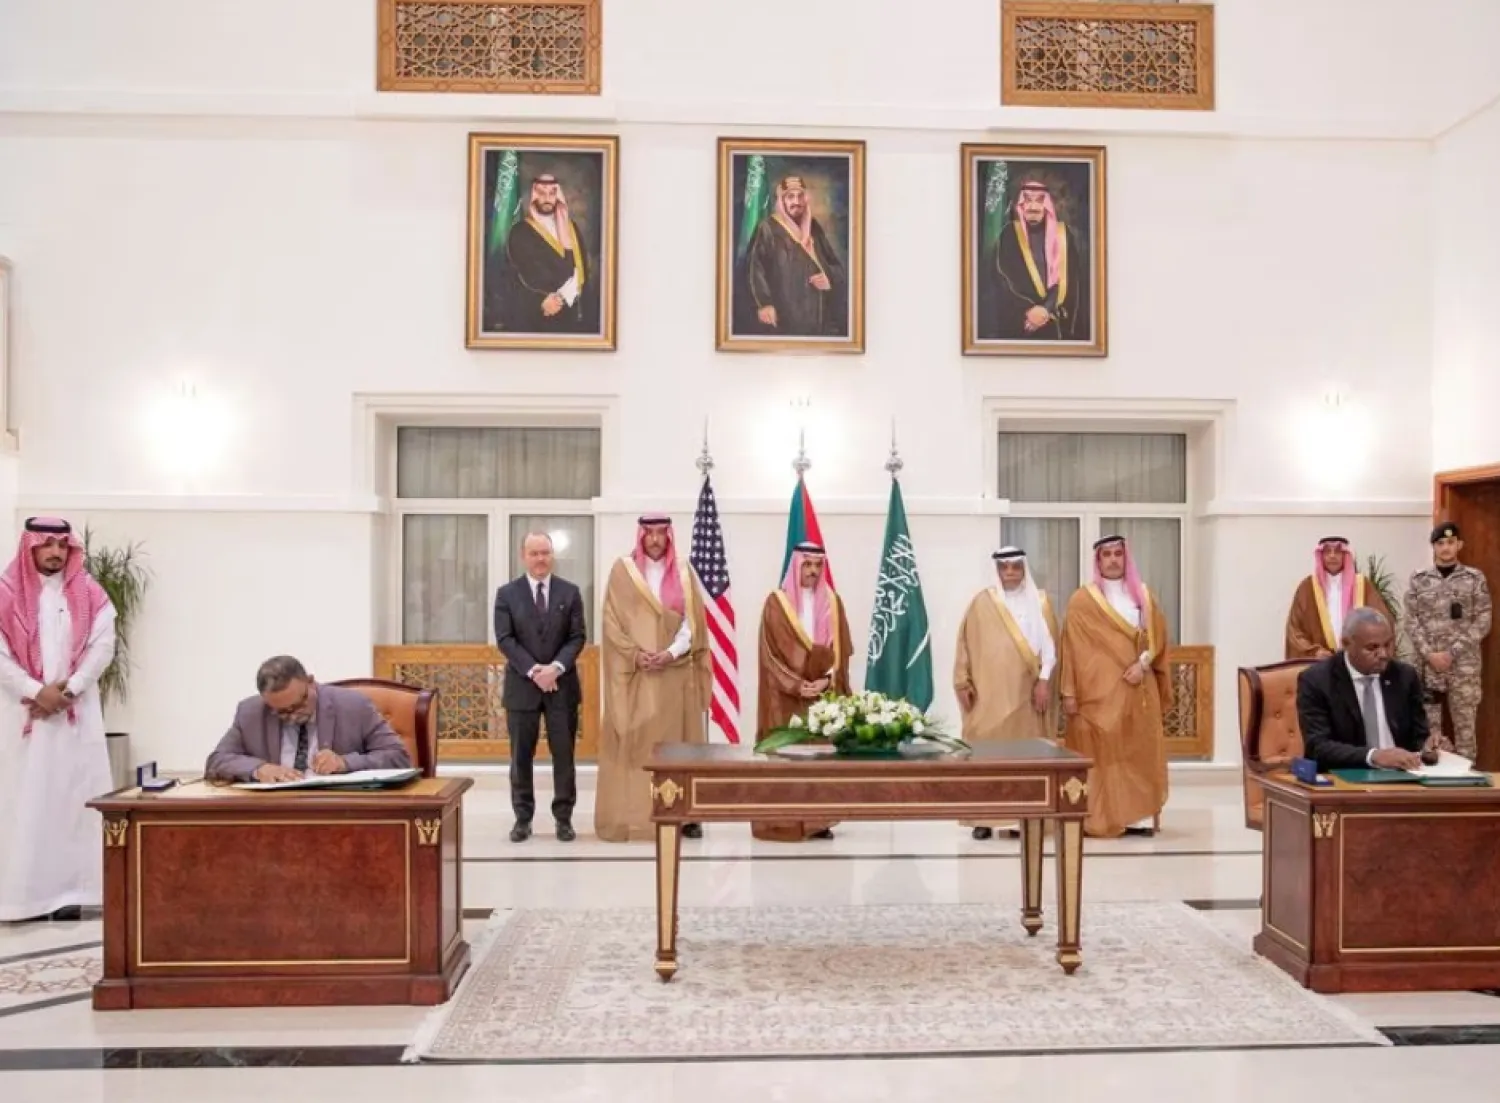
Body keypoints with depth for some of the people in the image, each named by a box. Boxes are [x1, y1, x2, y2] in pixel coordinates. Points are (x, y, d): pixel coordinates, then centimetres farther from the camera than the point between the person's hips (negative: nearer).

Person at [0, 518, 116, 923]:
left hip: (76, 713, 1)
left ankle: (69, 892, 2)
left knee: (74, 795, -1)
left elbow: (103, 647, -1)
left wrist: (67, 690, -11)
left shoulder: (89, 594, 7)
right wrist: (37, 692, -13)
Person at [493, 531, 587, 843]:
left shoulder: (570, 592, 5)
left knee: (564, 754, 3)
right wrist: (533, 670, -15)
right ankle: (522, 818, 15)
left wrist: (555, 667, -15)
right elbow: (505, 639, -4)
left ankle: (563, 818, 12)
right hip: (521, 685, 0)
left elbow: (578, 637, 0)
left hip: (562, 684, 1)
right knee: (521, 756, 5)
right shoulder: (506, 593, 2)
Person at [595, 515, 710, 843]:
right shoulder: (622, 570, 4)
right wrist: (635, 655, -14)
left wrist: (671, 652, -13)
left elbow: (693, 622, 2)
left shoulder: (683, 571, 7)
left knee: (677, 742, 2)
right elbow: (612, 621, -1)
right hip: (633, 673, -1)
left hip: (676, 673, 1)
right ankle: (630, 817, 2)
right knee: (632, 743, -2)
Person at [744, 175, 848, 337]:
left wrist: (829, 278, -5)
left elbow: (837, 265, 19)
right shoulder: (768, 229, 2)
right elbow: (756, 268, -7)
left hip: (817, 315, 5)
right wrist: (763, 303, -20)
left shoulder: (815, 229, 17)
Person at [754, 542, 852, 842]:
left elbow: (840, 649, 6)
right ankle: (783, 822, 2)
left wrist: (827, 680, -10)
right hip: (786, 693, -3)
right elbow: (770, 652, -6)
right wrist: (796, 684, -14)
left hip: (825, 692, 3)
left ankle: (819, 820, 9)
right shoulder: (777, 602, -2)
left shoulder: (832, 602, 9)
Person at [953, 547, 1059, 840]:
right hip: (989, 690, -1)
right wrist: (963, 683, -2)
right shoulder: (982, 602, 5)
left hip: (1026, 690, 1)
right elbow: (966, 643, 4)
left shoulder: (1039, 601, 8)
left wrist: (1044, 680, -6)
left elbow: (1050, 642, 4)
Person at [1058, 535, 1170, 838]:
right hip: (1099, 690, -4)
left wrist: (1143, 662, -9)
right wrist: (1069, 693, -9)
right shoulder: (1082, 600, -1)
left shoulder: (1144, 596, 12)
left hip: (1139, 690, 4)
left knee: (1141, 751, 3)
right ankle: (1104, 819, -1)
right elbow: (1072, 648, -4)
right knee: (1103, 753, -4)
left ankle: (1140, 817, 7)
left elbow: (1157, 636, 10)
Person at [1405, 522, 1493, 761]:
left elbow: (1482, 622, -1)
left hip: (1464, 663, -1)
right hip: (1427, 662, 1)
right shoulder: (1418, 580, 5)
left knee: (1465, 722, 2)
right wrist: (1429, 654, -9)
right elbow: (1412, 622, 3)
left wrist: (1452, 653, -10)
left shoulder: (1475, 578, 3)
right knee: (1429, 722, 5)